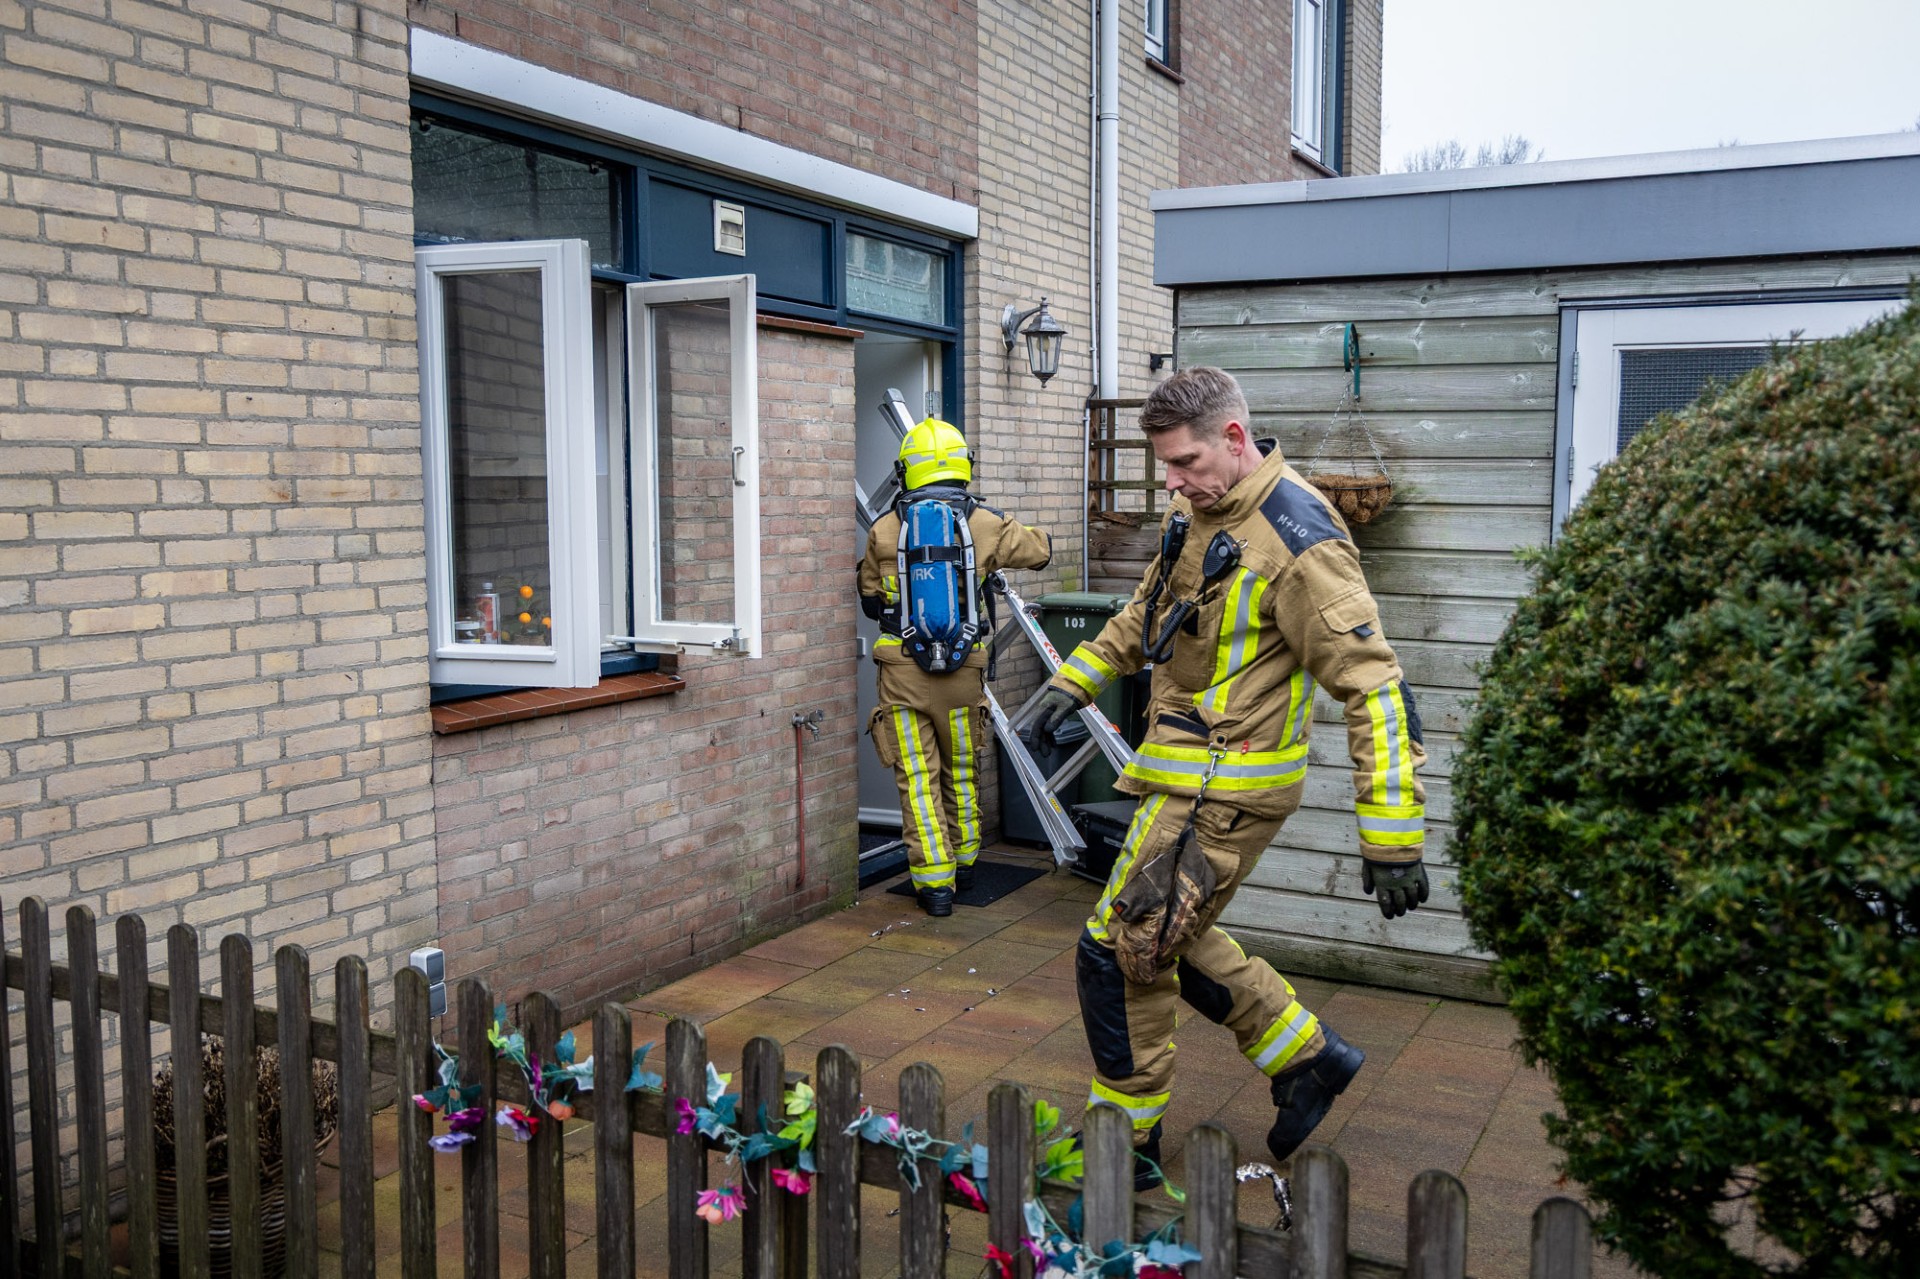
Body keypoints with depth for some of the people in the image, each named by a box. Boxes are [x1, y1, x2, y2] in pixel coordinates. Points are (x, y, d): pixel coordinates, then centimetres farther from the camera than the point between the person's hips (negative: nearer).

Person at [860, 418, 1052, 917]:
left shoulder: (884, 530, 0)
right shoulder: (985, 524, 0)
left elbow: (871, 601, 10)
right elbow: (1040, 548, 16)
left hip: (902, 671, -1)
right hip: (964, 669, 2)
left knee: (917, 777, 4)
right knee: (962, 769, 19)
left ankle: (935, 881, 3)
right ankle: (964, 860, 35)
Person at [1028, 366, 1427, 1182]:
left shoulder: (1296, 538, -21)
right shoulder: (1196, 514, 8)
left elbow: (1373, 686, -23)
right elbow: (1145, 614, 26)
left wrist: (1391, 836, -26)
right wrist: (1076, 679, 12)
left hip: (1224, 786, -9)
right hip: (1185, 771, 9)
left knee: (1118, 952, -2)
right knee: (1172, 939, 19)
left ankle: (1124, 1143, 16)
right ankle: (1309, 1059, 32)